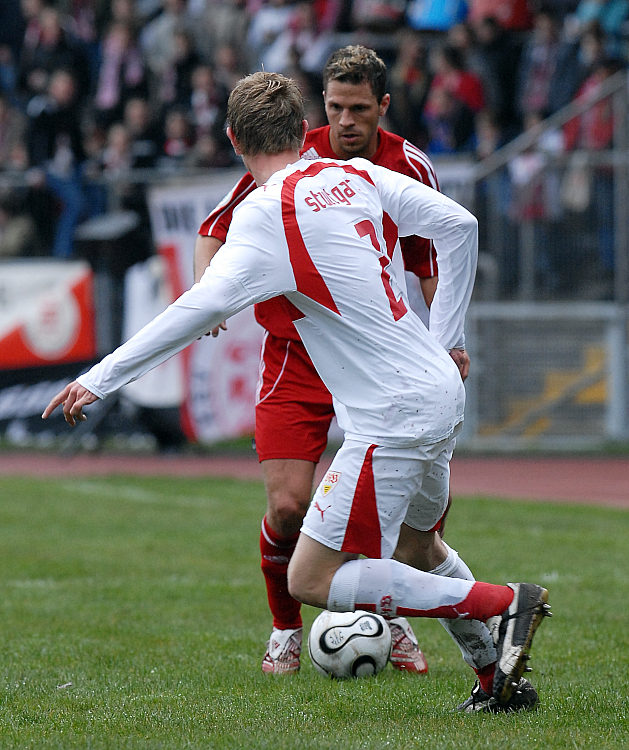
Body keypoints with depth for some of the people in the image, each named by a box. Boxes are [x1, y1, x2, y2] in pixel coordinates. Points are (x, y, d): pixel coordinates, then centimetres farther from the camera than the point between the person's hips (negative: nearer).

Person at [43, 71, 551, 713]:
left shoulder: (265, 213, -13)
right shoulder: (359, 177, 8)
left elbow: (207, 305, -26)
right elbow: (459, 225, 10)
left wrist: (100, 378, -24)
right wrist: (443, 340, 17)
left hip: (392, 415, -9)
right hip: (440, 390, 9)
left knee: (312, 580, -5)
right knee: (420, 540, 31)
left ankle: (505, 603, -8)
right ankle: (501, 679, 31)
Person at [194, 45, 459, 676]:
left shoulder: (411, 169, -3)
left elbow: (426, 266, 10)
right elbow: (216, 229, -3)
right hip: (294, 356, -2)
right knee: (289, 505, -12)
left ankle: (387, 619, 19)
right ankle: (285, 630, 13)